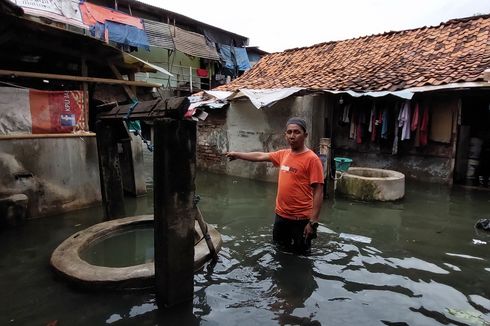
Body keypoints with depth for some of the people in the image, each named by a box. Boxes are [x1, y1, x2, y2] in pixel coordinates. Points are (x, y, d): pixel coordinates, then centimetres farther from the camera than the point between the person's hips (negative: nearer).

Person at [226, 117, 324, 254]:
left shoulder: (312, 159, -16)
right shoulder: (283, 154, 4)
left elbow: (318, 191, -18)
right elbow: (260, 156, 17)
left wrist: (313, 221, -21)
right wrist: (237, 154, 22)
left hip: (301, 218, -7)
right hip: (281, 214, 7)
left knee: (300, 253, 10)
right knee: (279, 245, 25)